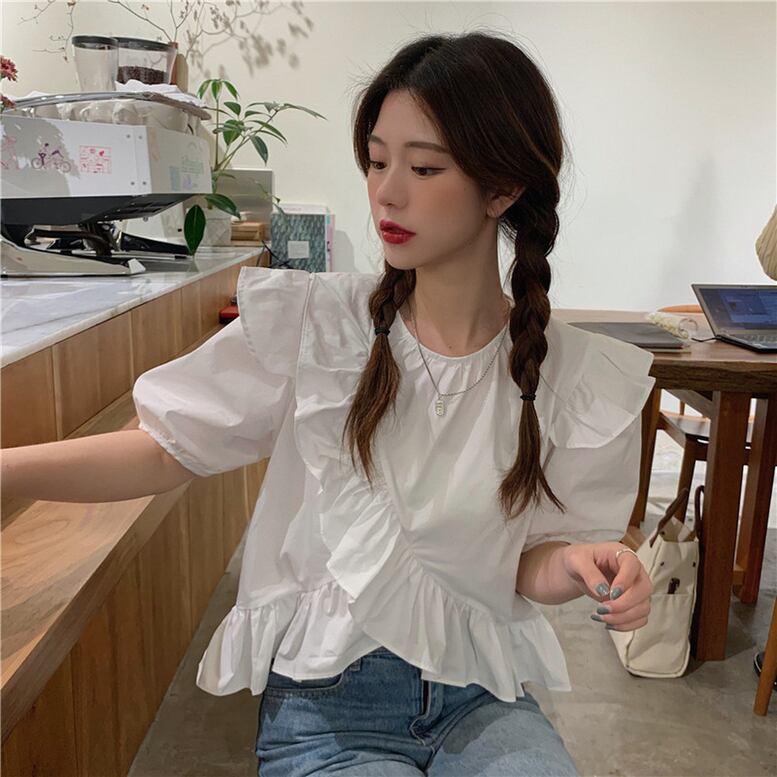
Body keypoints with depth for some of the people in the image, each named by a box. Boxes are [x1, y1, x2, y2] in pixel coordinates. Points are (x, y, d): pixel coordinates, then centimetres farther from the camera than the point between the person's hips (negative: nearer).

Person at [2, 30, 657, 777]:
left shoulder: (570, 376, -7)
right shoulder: (311, 326, -10)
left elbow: (526, 562, 2)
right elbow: (167, 446, -7)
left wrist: (579, 565, -20)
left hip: (482, 698, 2)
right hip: (326, 699, -1)